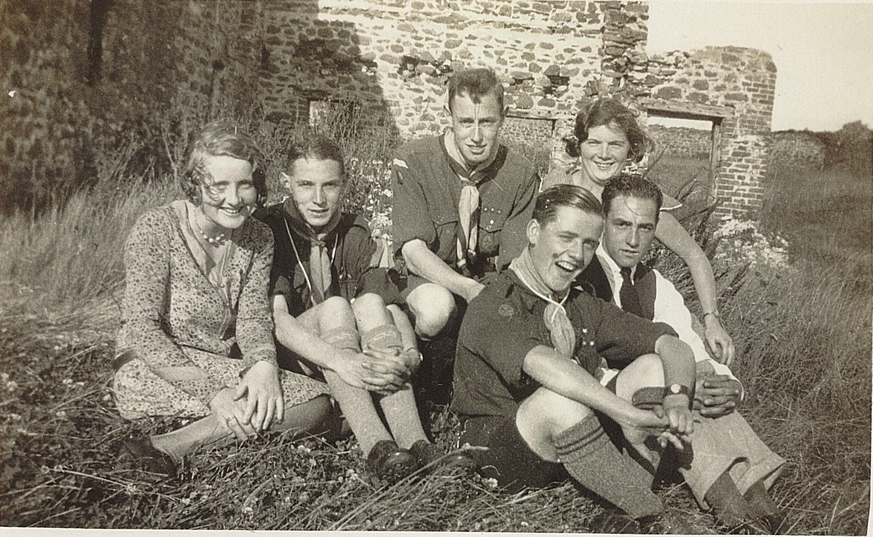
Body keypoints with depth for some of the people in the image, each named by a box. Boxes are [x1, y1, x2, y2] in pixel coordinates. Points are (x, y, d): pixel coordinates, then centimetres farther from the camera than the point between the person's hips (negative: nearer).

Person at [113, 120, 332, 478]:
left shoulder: (258, 239, 3)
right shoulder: (155, 230, -13)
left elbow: (253, 317, 0)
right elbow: (142, 328, -18)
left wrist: (264, 363, -25)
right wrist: (211, 392, -27)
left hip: (223, 367, 6)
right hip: (153, 370, -6)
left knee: (317, 402, -19)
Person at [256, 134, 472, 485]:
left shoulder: (354, 233, 5)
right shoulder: (269, 230, -9)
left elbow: (391, 305, -7)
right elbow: (273, 317, -25)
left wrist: (410, 354, -30)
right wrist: (341, 361, -40)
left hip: (352, 353, 4)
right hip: (290, 356, -3)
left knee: (370, 302, -26)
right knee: (334, 306, -30)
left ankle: (414, 443, -39)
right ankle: (376, 449, -45)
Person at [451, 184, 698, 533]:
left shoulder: (583, 308, 7)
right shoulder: (491, 308, -15)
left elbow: (674, 346, 0)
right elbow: (541, 363, -36)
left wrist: (676, 399, -21)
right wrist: (626, 413, -42)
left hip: (573, 444, 7)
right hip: (498, 448, -7)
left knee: (656, 368, -9)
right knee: (559, 399, -37)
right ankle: (656, 521, -22)